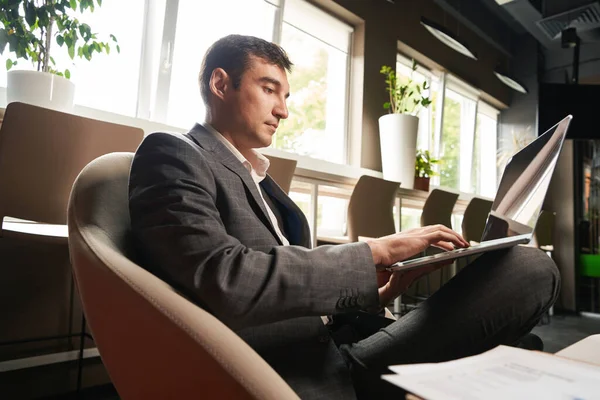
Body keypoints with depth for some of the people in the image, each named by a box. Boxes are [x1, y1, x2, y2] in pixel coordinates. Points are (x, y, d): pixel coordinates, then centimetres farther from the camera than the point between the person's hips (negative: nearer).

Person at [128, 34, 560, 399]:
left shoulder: (262, 180, 20)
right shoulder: (172, 155, -4)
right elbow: (226, 281, -21)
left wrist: (378, 294, 1)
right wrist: (375, 253, -15)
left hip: (342, 352, 7)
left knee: (529, 268, -5)